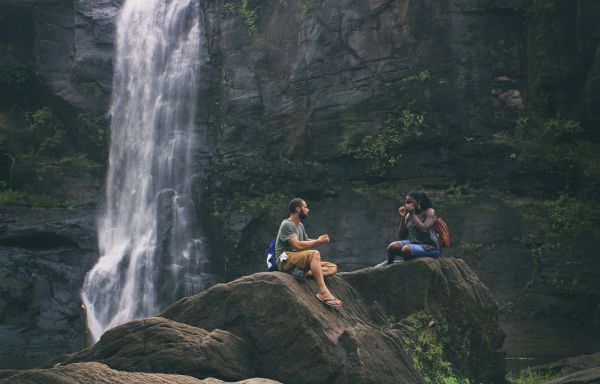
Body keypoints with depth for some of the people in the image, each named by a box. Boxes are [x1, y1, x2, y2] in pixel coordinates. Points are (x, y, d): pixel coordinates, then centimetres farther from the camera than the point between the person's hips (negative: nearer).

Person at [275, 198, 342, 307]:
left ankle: (306, 273, -28)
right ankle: (323, 292, -41)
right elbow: (298, 245, -21)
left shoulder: (300, 225, 19)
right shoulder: (286, 225, -10)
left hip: (298, 261, 9)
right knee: (314, 254, -36)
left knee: (332, 268, -4)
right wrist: (318, 241, -14)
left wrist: (319, 240, -1)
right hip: (285, 261, -9)